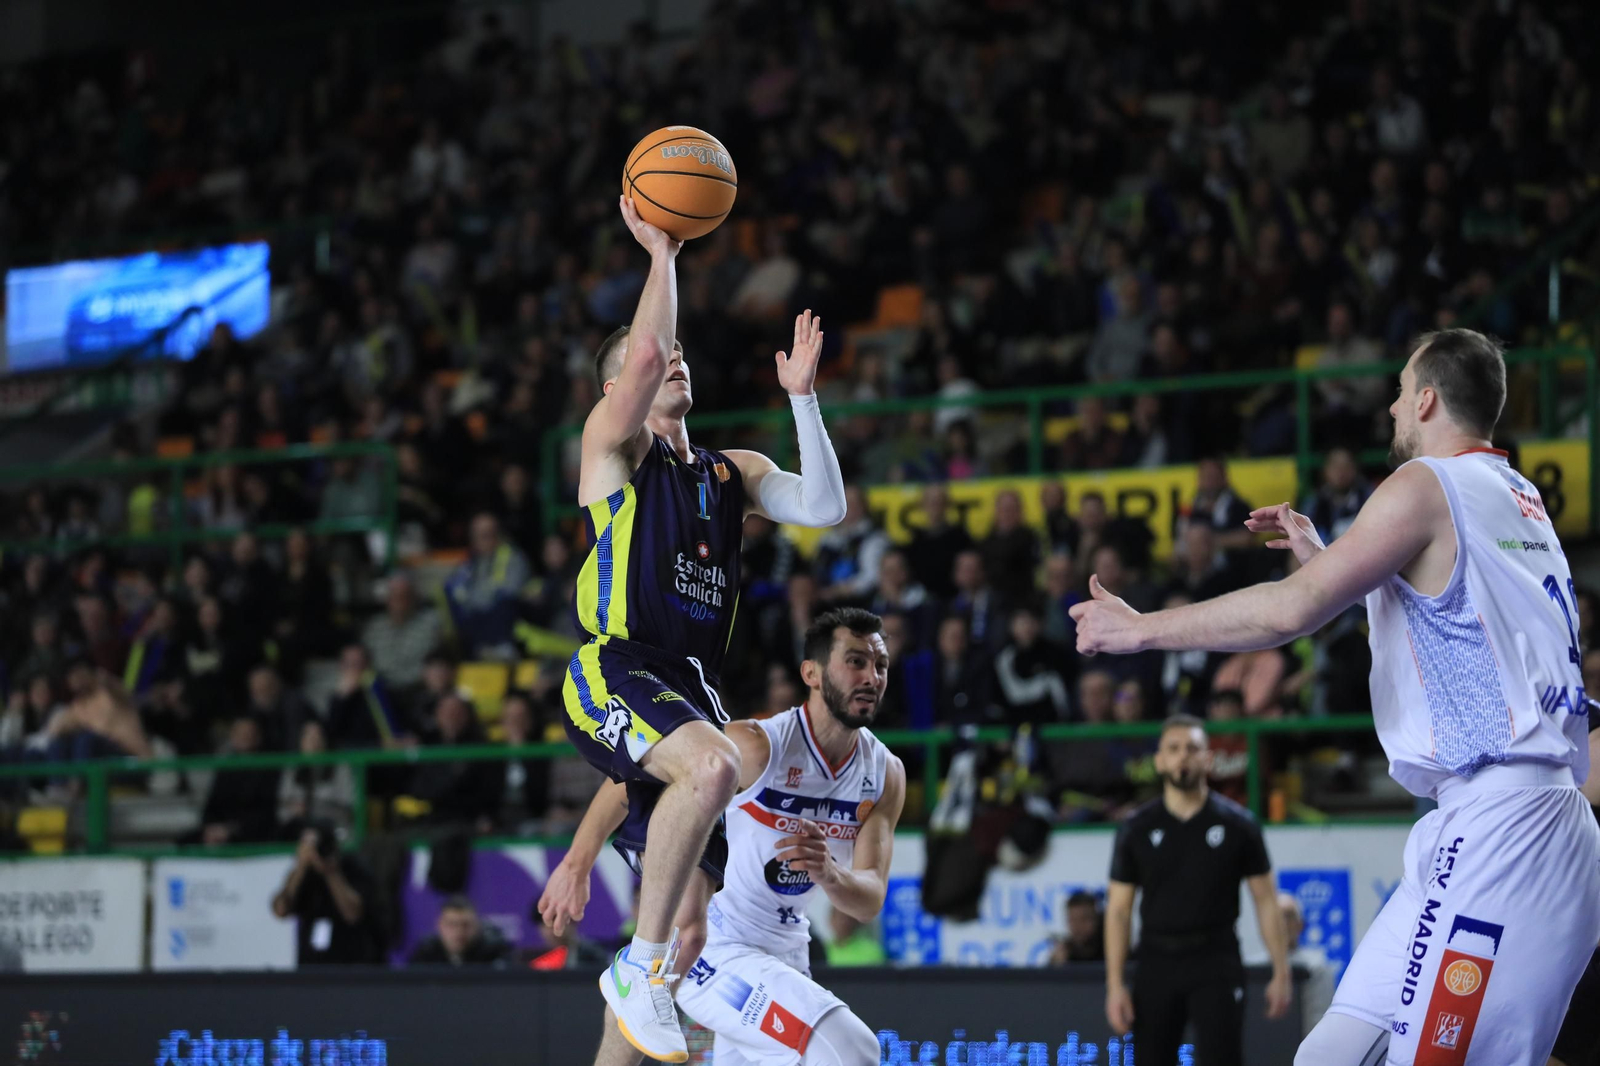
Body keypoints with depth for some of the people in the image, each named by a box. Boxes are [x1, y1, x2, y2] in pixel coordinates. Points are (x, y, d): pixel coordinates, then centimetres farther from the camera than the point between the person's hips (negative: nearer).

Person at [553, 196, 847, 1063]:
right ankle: (638, 968, -26)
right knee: (714, 767, -37)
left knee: (690, 920, 3)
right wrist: (661, 251, -6)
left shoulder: (731, 472, 22)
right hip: (615, 673, -7)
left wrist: (801, 396, 4)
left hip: (691, 688, 7)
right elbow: (646, 352, -15)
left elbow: (825, 509, 7)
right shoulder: (612, 441, 5)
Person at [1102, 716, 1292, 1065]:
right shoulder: (1137, 829, 4)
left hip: (1217, 962, -2)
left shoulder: (1237, 824, 1)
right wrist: (1114, 984, -2)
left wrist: (1281, 972, -2)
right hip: (1157, 966, 2)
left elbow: (1266, 901, 4)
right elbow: (1118, 910, 4)